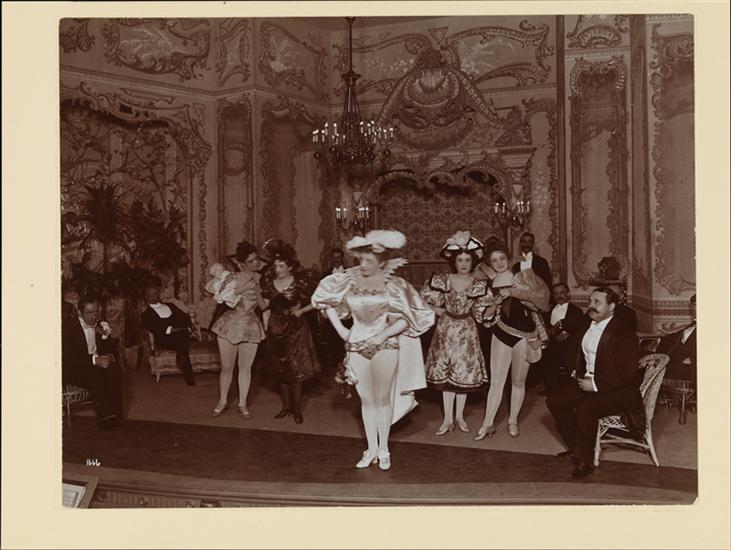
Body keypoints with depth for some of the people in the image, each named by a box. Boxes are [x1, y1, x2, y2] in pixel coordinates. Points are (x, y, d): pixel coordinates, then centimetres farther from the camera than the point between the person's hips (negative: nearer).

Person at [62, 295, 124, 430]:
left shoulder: (101, 326, 6)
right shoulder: (68, 326, -11)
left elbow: (112, 350, 9)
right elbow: (68, 357, -19)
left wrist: (110, 357, -17)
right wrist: (94, 360, -29)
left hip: (98, 362, 5)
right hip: (72, 369, -5)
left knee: (115, 371, -25)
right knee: (96, 376, -33)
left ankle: (115, 415, -23)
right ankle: (105, 416, -24)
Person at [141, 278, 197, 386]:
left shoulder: (170, 306, 30)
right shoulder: (146, 313, 16)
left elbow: (185, 316, 20)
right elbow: (151, 328, -3)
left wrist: (188, 328, -1)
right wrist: (169, 329, -15)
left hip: (182, 334, 3)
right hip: (164, 339, -3)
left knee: (183, 337, -35)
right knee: (181, 340, -35)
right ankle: (189, 379, -38)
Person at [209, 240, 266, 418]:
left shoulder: (260, 279, 1)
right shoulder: (233, 277, -6)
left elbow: (263, 305, -5)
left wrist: (256, 287, -16)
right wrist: (244, 287, -22)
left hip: (250, 326, 2)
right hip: (230, 324, -2)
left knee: (245, 367, 7)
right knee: (227, 367, 6)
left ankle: (242, 404, 19)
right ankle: (222, 402, 24)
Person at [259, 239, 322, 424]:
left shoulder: (300, 282, -9)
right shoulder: (269, 281, 1)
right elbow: (264, 305, 7)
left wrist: (301, 311, -12)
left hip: (295, 328, -4)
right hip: (276, 328, 4)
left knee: (296, 369, 0)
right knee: (280, 369, 10)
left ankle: (297, 409, 10)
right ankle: (286, 405, 23)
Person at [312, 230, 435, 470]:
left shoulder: (393, 284, -7)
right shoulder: (351, 279, 0)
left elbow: (407, 317, -7)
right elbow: (327, 301, 11)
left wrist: (383, 335, -16)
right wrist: (340, 328, 3)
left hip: (385, 346, -3)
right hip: (357, 346, 3)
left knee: (383, 398, 5)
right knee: (366, 399, 10)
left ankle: (383, 450, 18)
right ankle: (371, 448, 21)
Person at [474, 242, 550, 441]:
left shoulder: (522, 276, -3)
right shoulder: (490, 284, 6)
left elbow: (541, 294, -18)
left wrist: (513, 292, -21)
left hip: (523, 334, -2)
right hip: (501, 334, 2)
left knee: (518, 381, 9)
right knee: (496, 381, -1)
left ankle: (513, 422, 24)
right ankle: (488, 425, 6)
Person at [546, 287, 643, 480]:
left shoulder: (624, 333, -18)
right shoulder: (587, 323, 5)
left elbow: (626, 372, -23)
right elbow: (573, 348, 22)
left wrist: (595, 384, -24)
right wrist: (578, 371, 7)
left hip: (618, 390, -8)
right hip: (588, 381, 8)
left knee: (585, 407, -32)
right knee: (554, 401, -3)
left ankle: (584, 461, -14)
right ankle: (575, 447, 10)